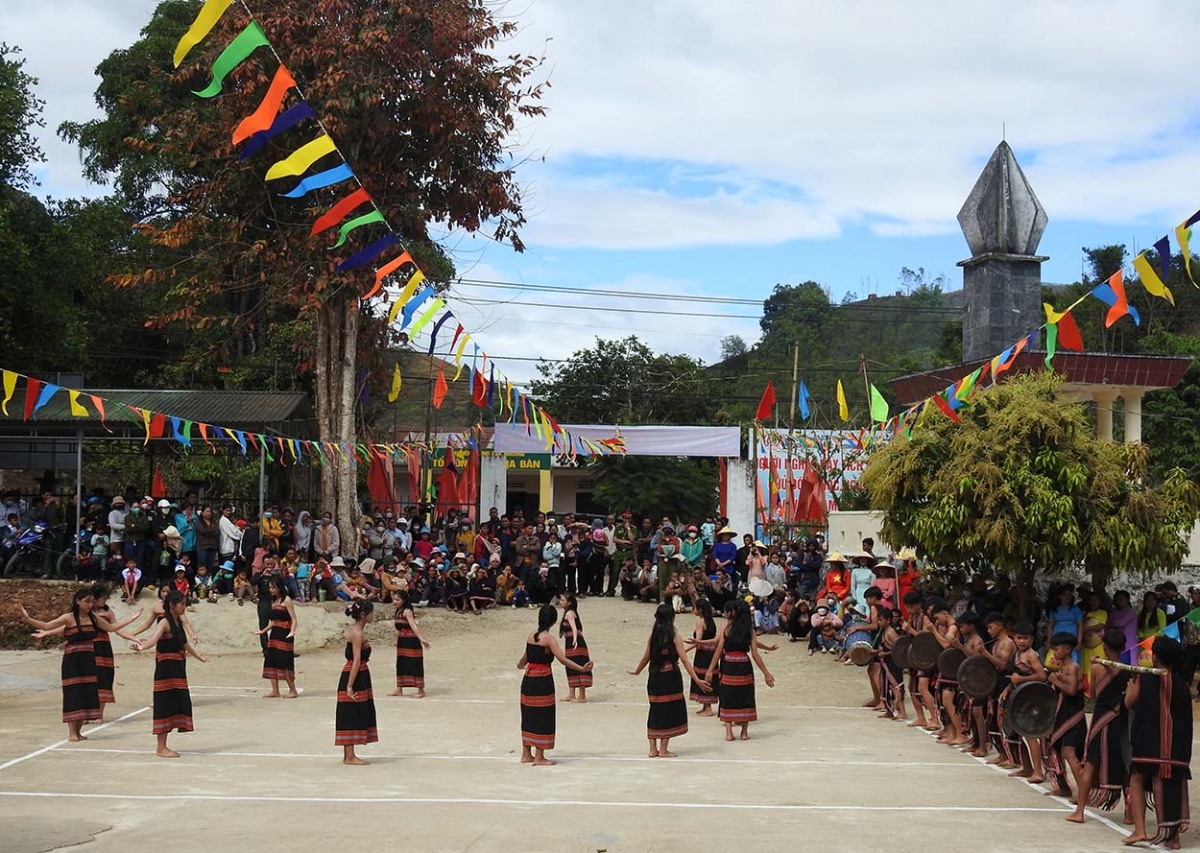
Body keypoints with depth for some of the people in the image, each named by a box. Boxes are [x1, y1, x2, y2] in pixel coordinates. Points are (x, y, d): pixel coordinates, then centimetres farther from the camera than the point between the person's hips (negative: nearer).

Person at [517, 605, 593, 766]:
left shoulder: (531, 636, 8)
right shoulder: (548, 639, -13)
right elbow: (562, 659, -20)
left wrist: (520, 665, 46)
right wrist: (582, 669, -23)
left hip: (528, 679, 7)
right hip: (542, 681, -7)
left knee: (529, 716, 15)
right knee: (542, 717, 1)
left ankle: (526, 754, 22)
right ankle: (539, 757, 4)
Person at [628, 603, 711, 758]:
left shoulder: (653, 636, 3)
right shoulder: (675, 638, -10)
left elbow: (646, 658, 8)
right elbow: (684, 660, -15)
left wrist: (636, 671, 27)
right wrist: (697, 680, -16)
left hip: (655, 678, 5)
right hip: (670, 678, -5)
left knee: (655, 711, 13)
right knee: (669, 711, 5)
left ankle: (653, 749, 15)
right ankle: (663, 749, 6)